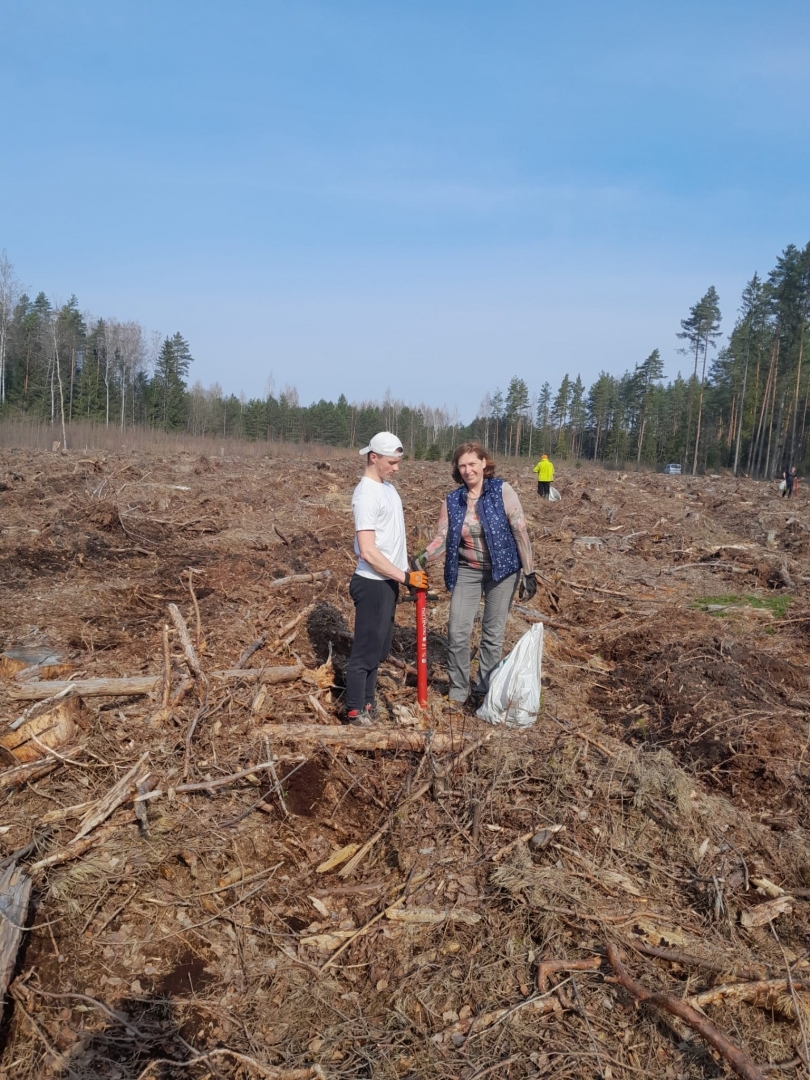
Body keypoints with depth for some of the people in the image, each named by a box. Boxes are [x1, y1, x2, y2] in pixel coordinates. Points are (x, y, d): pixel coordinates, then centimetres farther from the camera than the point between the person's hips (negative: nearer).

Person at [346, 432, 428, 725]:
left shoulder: (387, 487, 10)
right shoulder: (366, 494, -20)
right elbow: (368, 551, -25)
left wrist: (404, 572, 17)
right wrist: (405, 577, -23)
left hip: (388, 580, 10)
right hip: (373, 583, -10)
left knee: (380, 646, 17)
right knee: (366, 647, 0)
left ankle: (368, 702, 29)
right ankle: (356, 711, 12)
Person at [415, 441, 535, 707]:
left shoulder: (502, 491, -11)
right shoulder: (452, 501, -1)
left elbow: (520, 532, -10)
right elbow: (442, 538, -5)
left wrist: (529, 573, -12)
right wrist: (422, 559, -25)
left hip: (502, 570, -2)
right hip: (466, 571, 3)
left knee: (493, 633, 8)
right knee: (457, 632, 0)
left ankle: (483, 691, 23)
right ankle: (458, 692, 17)